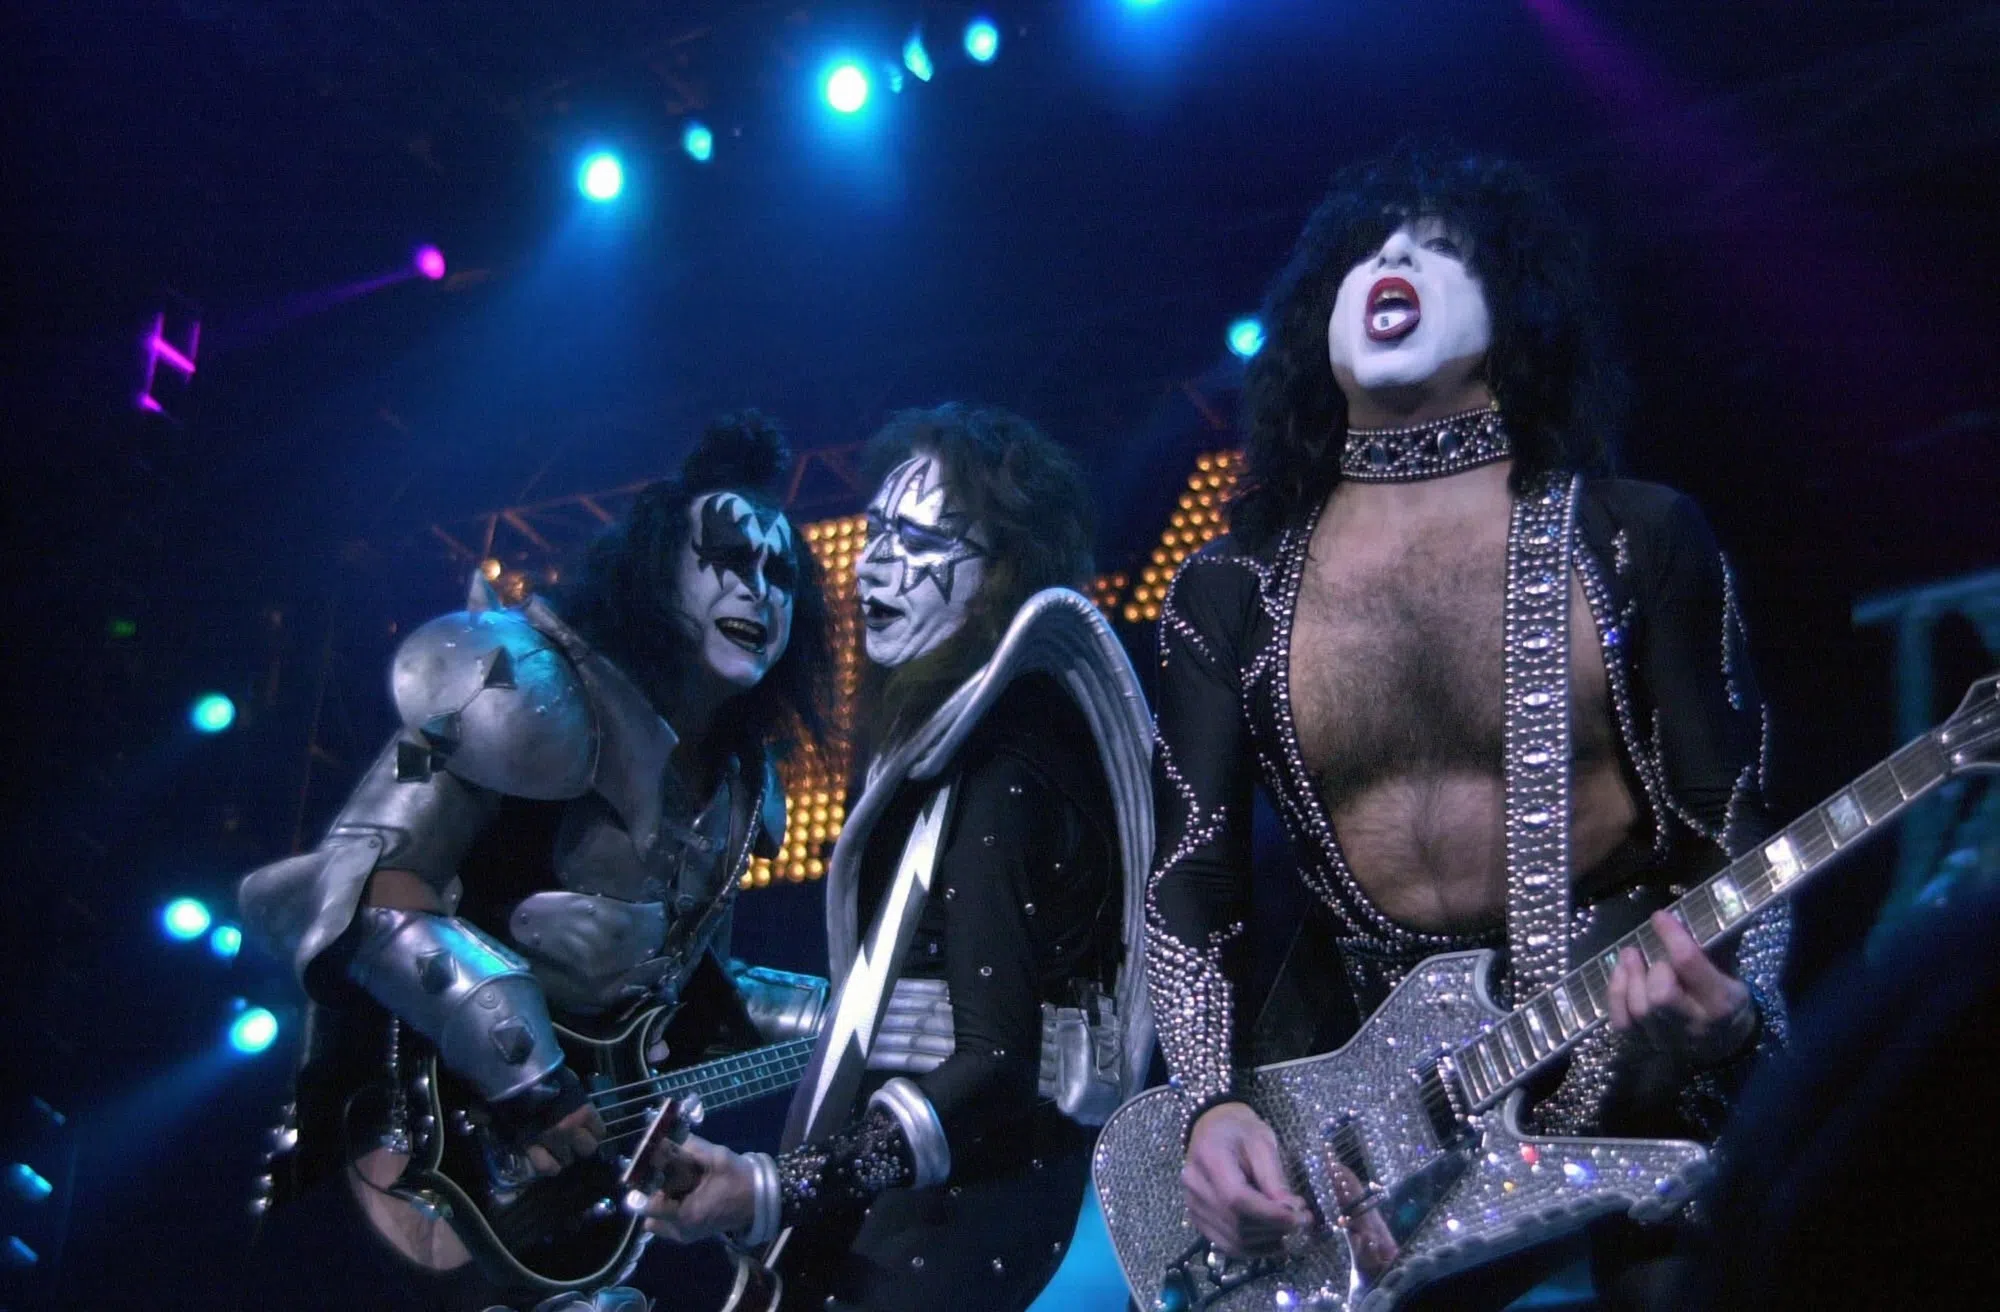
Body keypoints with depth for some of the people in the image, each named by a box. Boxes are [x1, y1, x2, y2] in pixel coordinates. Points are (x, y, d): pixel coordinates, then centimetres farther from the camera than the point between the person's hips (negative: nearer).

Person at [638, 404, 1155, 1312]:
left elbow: (998, 1066, -23)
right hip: (906, 1203, 9)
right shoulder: (949, 739, 9)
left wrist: (784, 1192, -26)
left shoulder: (1009, 771, -19)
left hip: (949, 1220, -9)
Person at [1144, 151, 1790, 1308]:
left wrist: (1735, 1008, -21)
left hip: (1630, 1055, -1)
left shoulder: (1641, 540, -1)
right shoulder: (1229, 594, 4)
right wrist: (1212, 1102, -12)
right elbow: (1189, 881, 3)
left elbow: (1736, 837, -2)